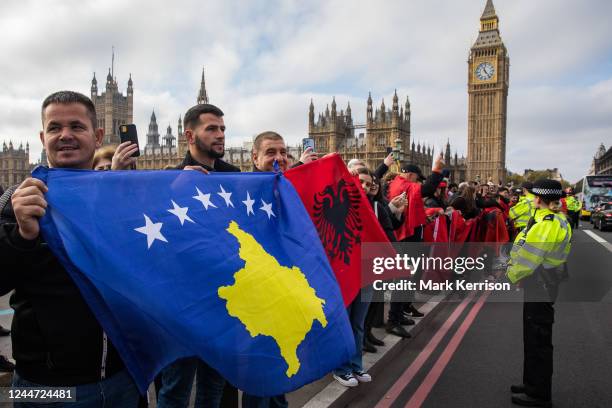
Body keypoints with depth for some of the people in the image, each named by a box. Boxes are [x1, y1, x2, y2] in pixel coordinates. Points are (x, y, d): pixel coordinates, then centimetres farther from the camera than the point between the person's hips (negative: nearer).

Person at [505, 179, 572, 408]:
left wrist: (510, 276, -9)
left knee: (538, 341, 1)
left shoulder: (545, 224, -23)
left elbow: (527, 258, -24)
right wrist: (514, 272, 10)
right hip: (541, 286, 10)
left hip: (540, 288, -10)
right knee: (534, 338, 20)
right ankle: (533, 384, 33)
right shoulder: (557, 220, 11)